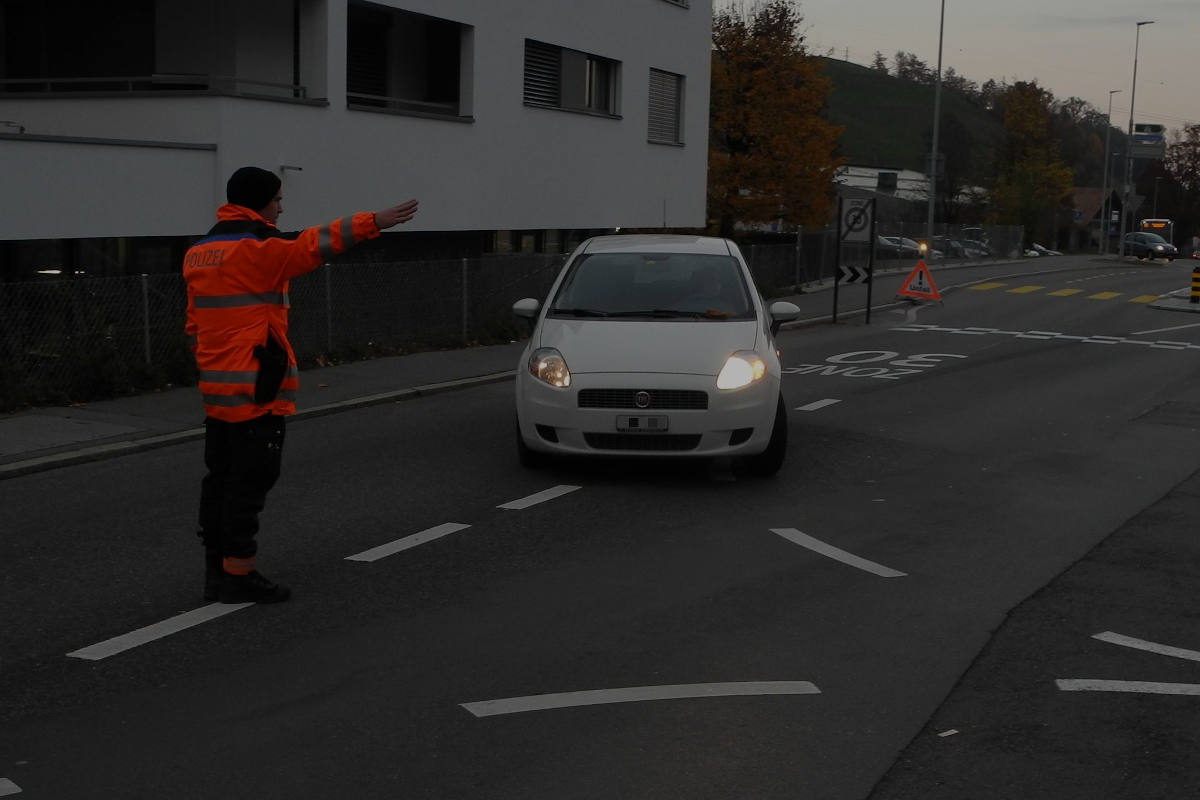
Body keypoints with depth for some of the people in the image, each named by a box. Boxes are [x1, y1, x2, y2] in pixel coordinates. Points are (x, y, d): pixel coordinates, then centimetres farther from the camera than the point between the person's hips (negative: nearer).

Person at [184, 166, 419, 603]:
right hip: (255, 390, -9)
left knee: (221, 478, 14)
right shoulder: (256, 249, -15)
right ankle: (238, 574, 2)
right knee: (250, 482, -3)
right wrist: (374, 221, -23)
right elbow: (313, 244, -22)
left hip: (216, 388, 9)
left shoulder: (200, 253, 14)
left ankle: (217, 570, 20)